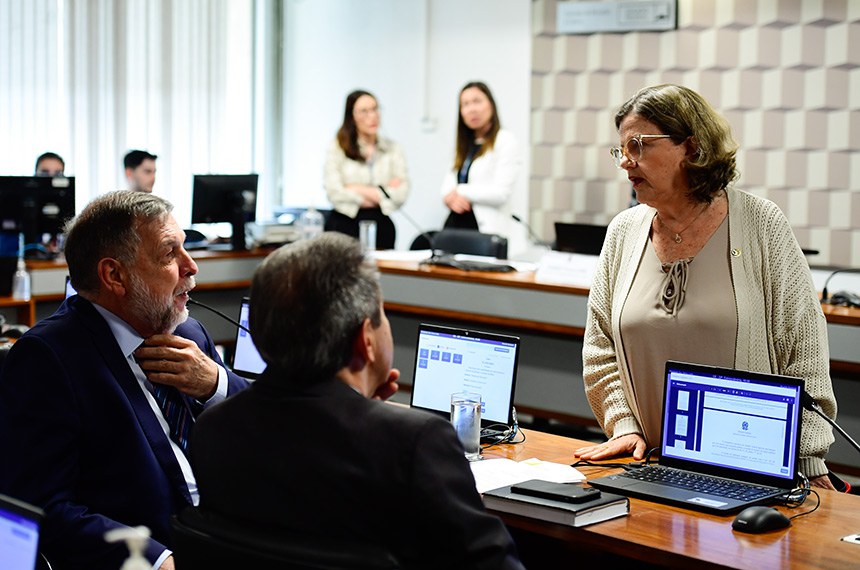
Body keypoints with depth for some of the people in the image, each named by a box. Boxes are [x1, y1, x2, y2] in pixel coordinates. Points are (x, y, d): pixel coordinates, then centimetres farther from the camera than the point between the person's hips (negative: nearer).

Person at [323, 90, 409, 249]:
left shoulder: (392, 148, 10)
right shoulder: (337, 149, 2)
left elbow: (402, 193, -2)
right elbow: (335, 194, -10)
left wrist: (359, 190, -7)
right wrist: (382, 192, -3)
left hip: (381, 226, 2)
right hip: (344, 226, -2)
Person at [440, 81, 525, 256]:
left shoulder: (506, 141, -3)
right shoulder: (465, 145, 20)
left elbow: (501, 192, -13)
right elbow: (448, 185, 13)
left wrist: (460, 192, -5)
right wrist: (451, 198, -10)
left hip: (491, 233, -6)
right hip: (457, 226, 6)